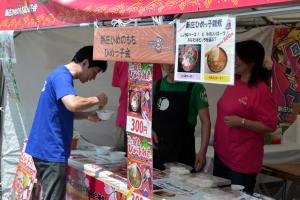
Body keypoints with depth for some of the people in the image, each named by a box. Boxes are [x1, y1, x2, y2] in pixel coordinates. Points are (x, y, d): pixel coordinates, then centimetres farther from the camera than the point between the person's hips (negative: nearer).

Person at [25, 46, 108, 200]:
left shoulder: (61, 75, 14)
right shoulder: (62, 76, -16)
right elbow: (73, 104, -34)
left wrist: (88, 115, 10)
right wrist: (97, 100, -17)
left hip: (43, 148, 10)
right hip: (51, 151, -10)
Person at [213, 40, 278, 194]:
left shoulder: (260, 90, -17)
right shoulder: (233, 84, 6)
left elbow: (270, 126, -16)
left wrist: (241, 122, -24)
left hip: (243, 161, -8)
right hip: (221, 154, 8)